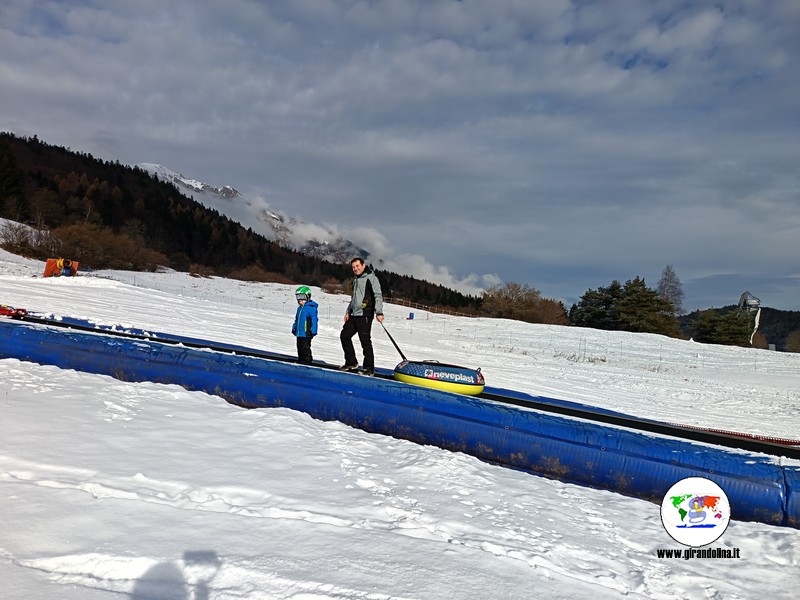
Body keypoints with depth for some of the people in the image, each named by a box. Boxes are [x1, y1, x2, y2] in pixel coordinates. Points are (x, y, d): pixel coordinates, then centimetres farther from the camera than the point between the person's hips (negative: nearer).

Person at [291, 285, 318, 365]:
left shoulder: (311, 307, -13)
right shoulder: (299, 308, 14)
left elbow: (314, 320, -16)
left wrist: (313, 331, -20)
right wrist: (294, 328, 23)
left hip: (306, 333, -9)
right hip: (299, 333, 9)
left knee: (305, 347, -5)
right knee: (299, 347, 14)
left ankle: (307, 360, 2)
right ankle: (300, 360, 24)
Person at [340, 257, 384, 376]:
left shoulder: (371, 278, -5)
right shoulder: (356, 280, 21)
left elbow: (378, 295, -14)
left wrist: (379, 312, -23)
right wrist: (348, 311, 20)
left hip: (365, 315, -9)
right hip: (354, 315, 9)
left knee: (365, 341, -9)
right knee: (344, 335, 9)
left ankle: (369, 368, -4)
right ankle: (351, 363, 20)